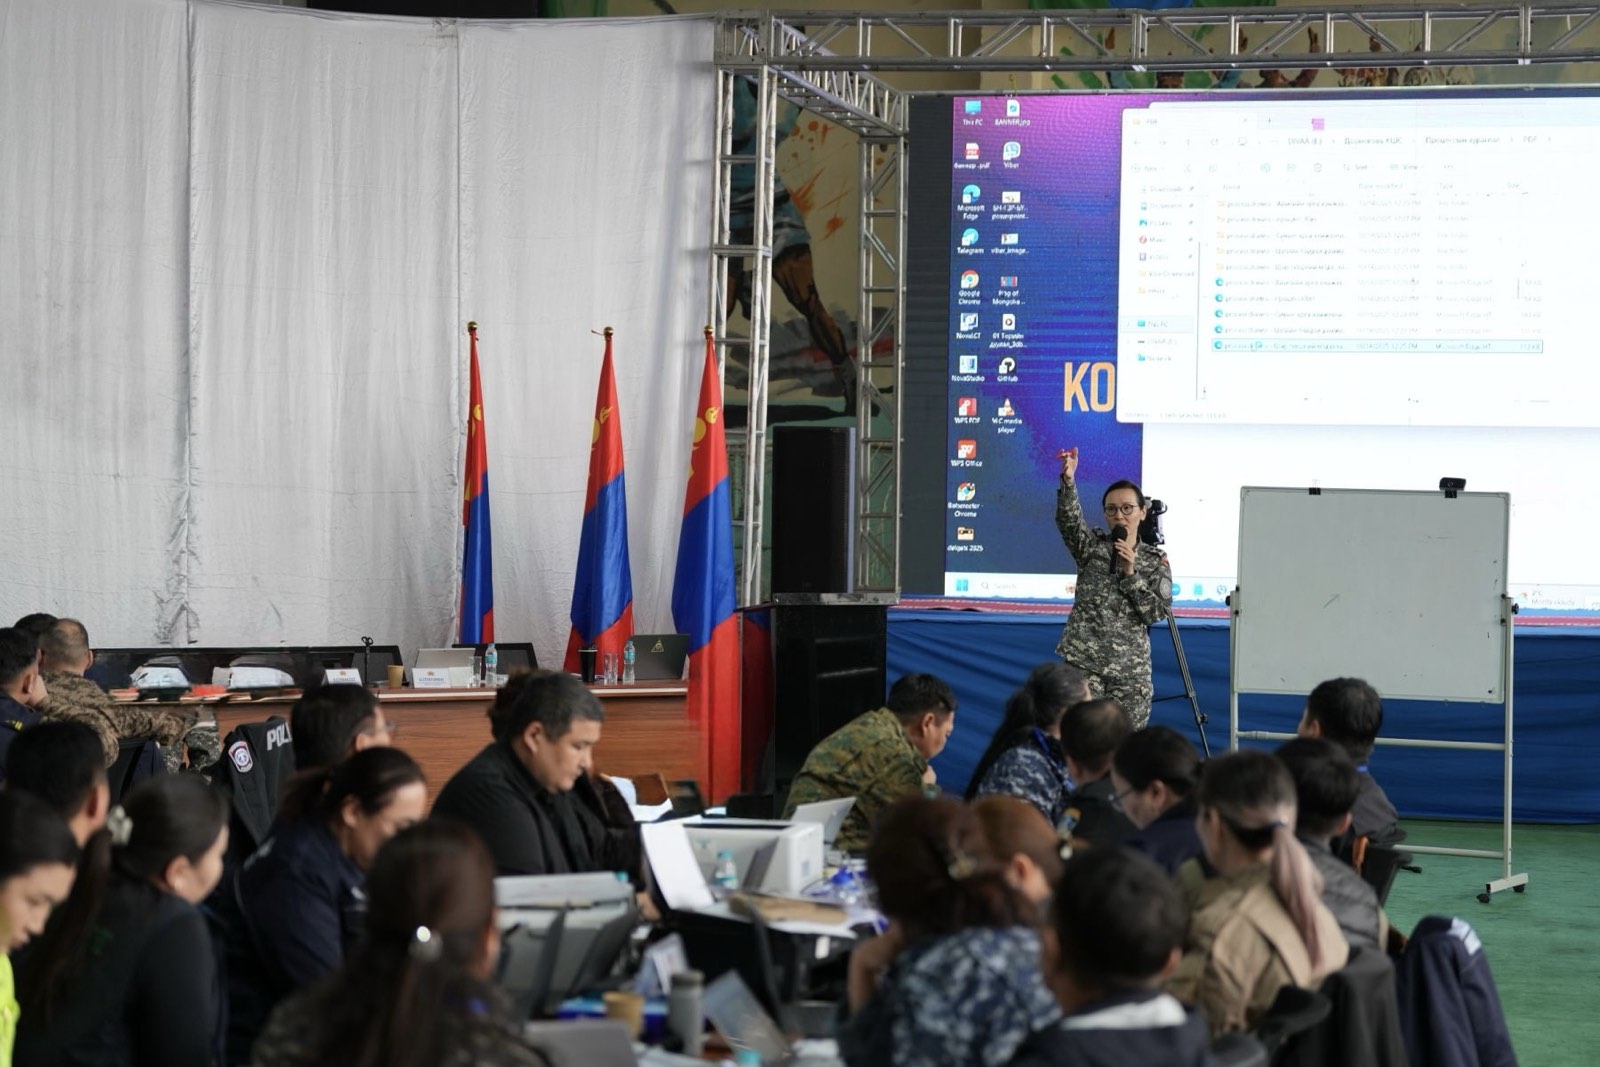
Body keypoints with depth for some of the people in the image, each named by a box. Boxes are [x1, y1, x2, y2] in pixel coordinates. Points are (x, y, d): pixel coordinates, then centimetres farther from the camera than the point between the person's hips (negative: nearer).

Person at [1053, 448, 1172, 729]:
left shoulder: (1156, 560, 9)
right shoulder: (1091, 547, 7)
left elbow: (1157, 612, -1)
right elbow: (1068, 519, -13)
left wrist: (1131, 573, -11)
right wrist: (1068, 481, -31)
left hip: (1130, 669, 1)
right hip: (1083, 662, -1)